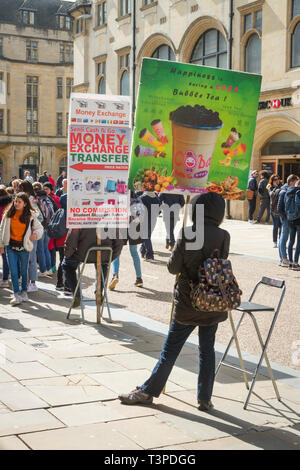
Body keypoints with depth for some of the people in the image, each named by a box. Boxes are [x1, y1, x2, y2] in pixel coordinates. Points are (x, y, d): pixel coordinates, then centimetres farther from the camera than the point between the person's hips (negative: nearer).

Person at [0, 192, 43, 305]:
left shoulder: (30, 215, 0)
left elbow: (39, 228, 11)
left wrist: (36, 234, -10)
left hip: (23, 247, -1)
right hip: (11, 246, 1)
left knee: (23, 271, 9)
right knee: (13, 271, -5)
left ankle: (24, 292, 26)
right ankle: (16, 295, -3)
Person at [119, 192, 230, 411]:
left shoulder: (186, 234, -11)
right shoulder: (223, 236, -7)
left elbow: (173, 267, -6)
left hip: (187, 302, -2)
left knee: (171, 349, 7)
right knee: (207, 349, 13)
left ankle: (147, 392, 18)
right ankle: (205, 398, 18)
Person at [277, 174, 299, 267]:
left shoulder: (288, 191, 14)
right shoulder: (284, 192, -15)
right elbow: (279, 209, -17)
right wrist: (286, 217, -16)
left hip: (287, 218, 9)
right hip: (285, 218, -9)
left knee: (282, 239, 12)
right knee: (284, 239, -5)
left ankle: (281, 259, 17)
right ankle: (285, 260, -1)